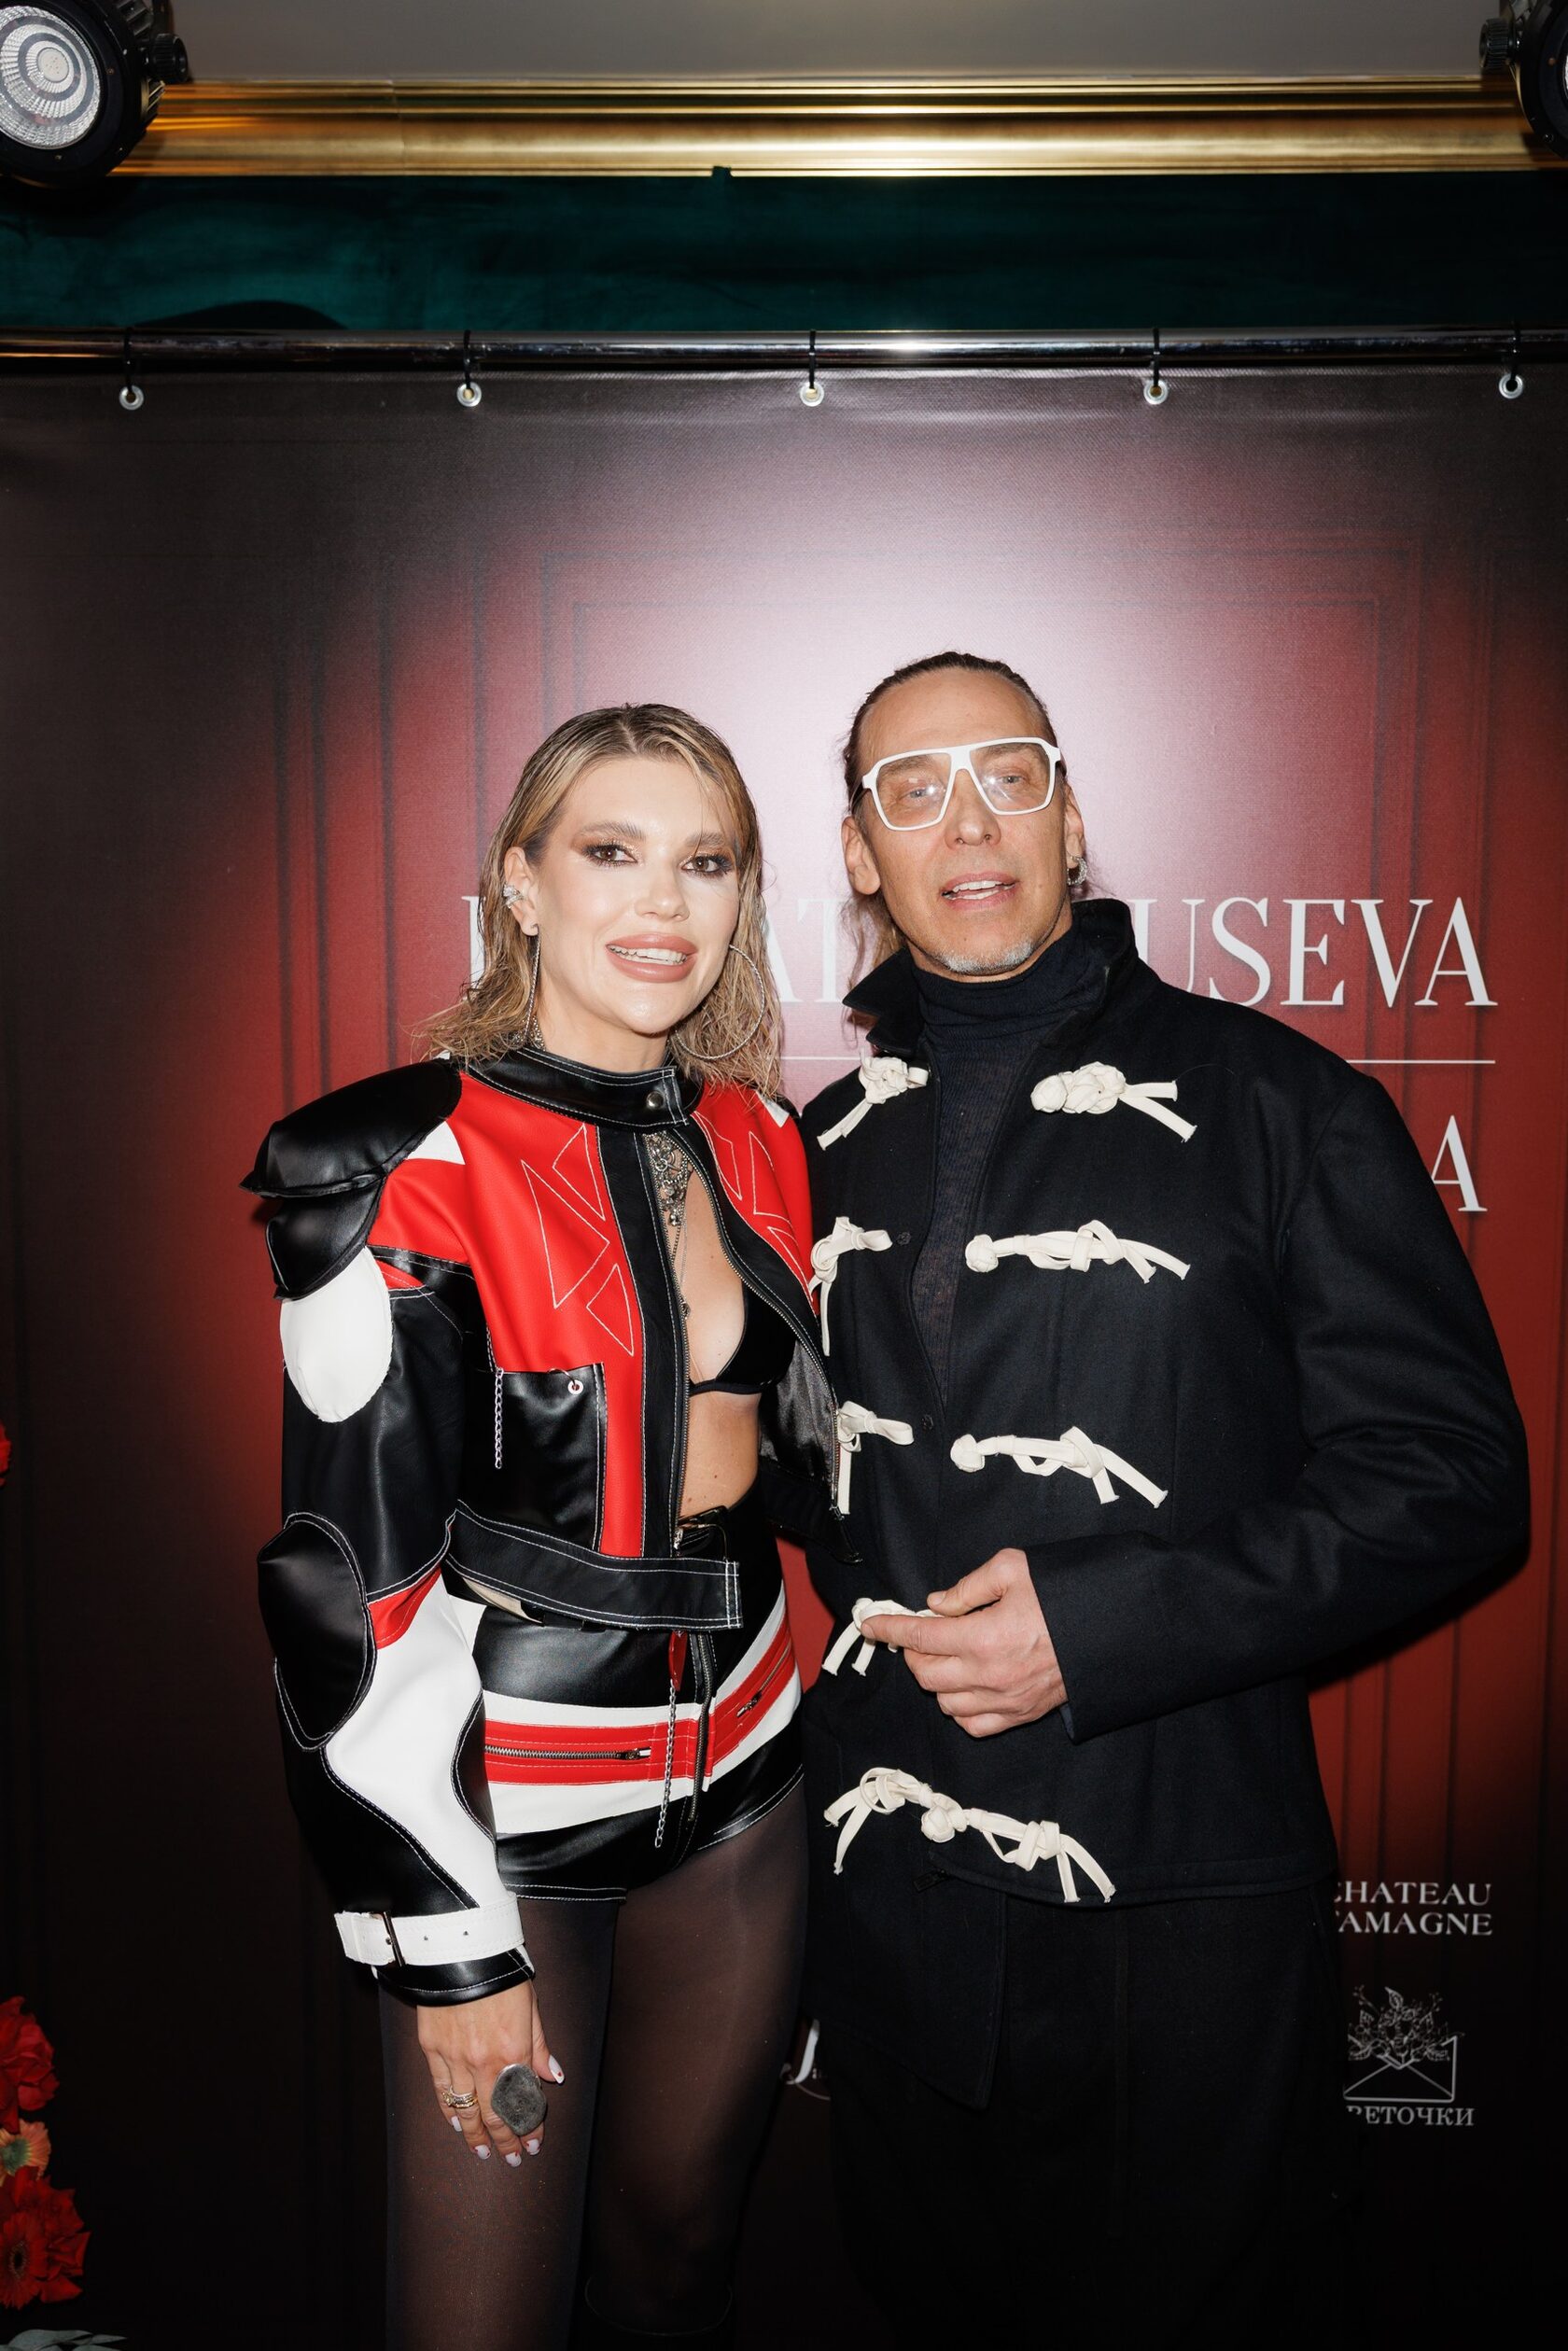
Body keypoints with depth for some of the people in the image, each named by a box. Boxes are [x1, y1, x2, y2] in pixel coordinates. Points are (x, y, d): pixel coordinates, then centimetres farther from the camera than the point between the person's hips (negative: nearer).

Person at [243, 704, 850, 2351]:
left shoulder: (757, 1145, 2)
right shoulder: (405, 1169, -16)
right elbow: (353, 1580, -15)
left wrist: (742, 1449, -3)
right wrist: (446, 1944, -13)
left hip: (735, 1783, 5)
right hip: (497, 1816, -5)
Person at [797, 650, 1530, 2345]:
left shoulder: (1278, 1107, -8)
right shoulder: (830, 1143, 6)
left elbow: (1445, 1474, -11)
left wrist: (1097, 1628, -19)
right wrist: (868, 1617, 2)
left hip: (1180, 1904, -4)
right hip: (885, 1882, 5)